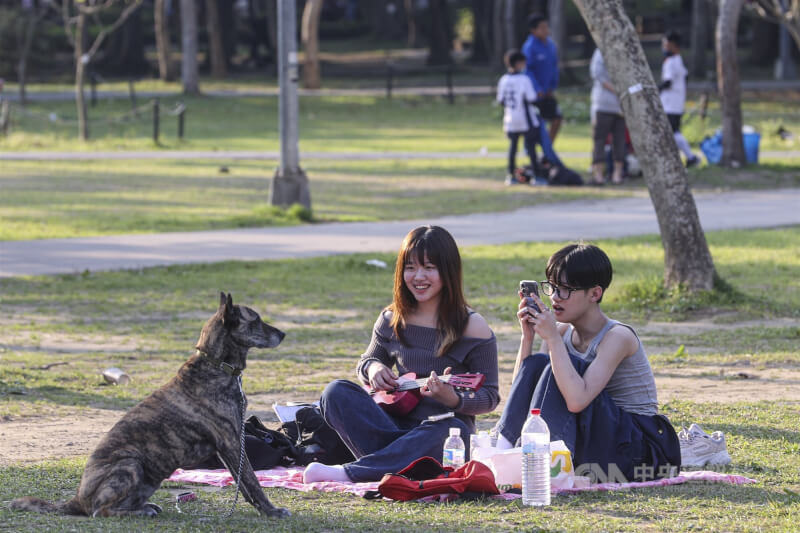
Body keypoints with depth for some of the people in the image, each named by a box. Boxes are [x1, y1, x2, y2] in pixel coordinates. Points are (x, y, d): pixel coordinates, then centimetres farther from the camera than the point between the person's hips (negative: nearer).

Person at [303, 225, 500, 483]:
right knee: (337, 392, -17)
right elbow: (366, 362, 23)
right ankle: (396, 461, -33)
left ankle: (350, 472, -36)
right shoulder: (393, 320, 8)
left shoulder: (473, 327, -5)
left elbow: (489, 397, -3)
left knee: (446, 429, -40)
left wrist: (453, 400, -24)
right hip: (398, 421, 4)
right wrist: (372, 368, -3)